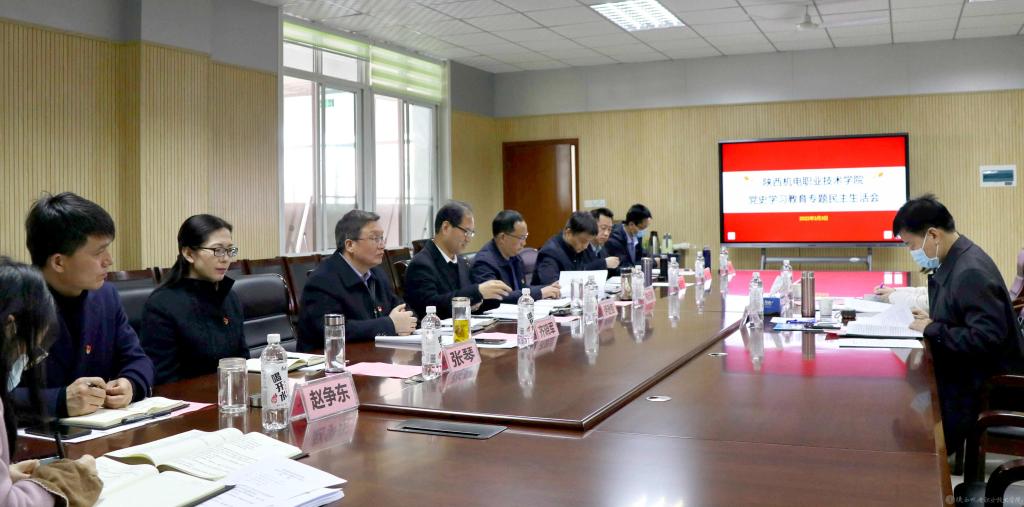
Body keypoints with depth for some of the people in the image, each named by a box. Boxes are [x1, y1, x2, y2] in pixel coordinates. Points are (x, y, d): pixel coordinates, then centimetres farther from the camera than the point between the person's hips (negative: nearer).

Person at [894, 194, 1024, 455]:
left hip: (984, 385, -9)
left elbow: (987, 338, -30)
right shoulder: (952, 262, 4)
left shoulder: (971, 272, -26)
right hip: (962, 373, 9)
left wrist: (932, 330, -21)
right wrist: (932, 319, 0)